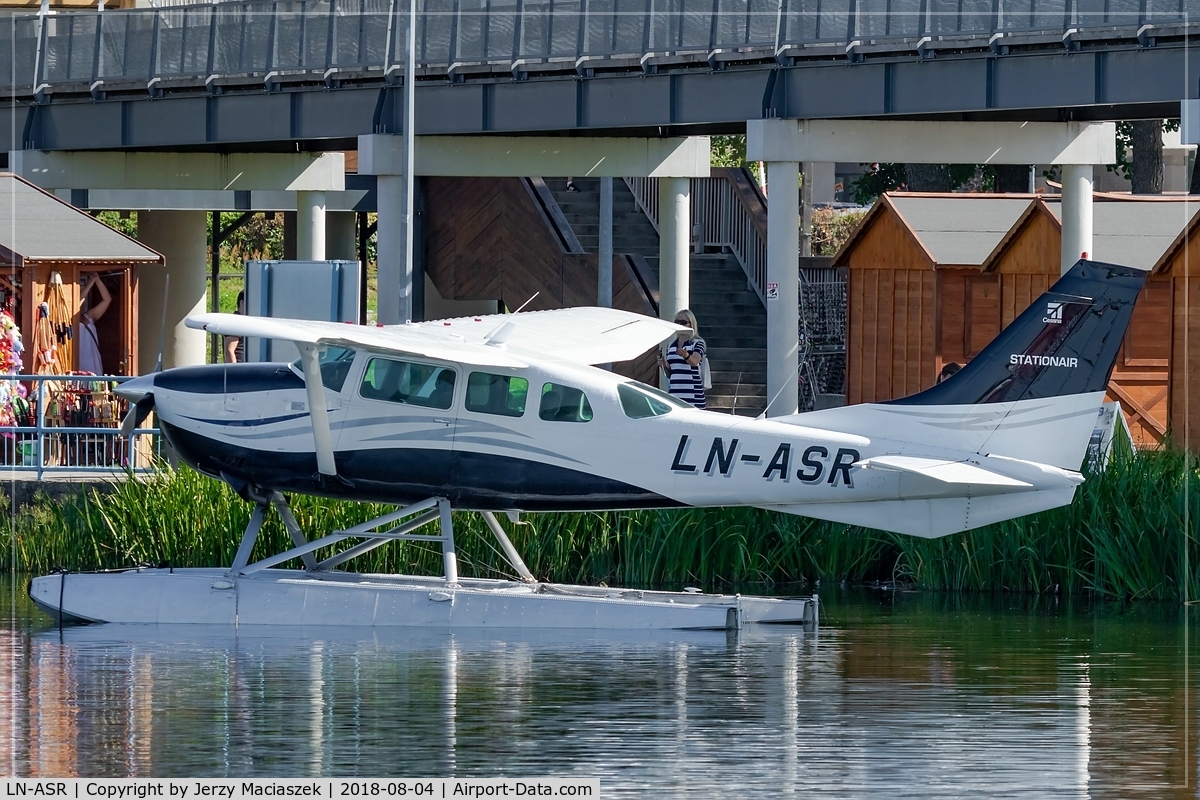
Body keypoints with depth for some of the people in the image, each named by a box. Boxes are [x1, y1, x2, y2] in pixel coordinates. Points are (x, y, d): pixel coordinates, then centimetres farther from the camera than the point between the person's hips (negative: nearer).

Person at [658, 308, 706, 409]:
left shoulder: (697, 343, 1)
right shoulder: (671, 346, 17)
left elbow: (695, 362, -19)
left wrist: (686, 356, -40)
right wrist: (664, 365, 2)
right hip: (674, 394, 5)